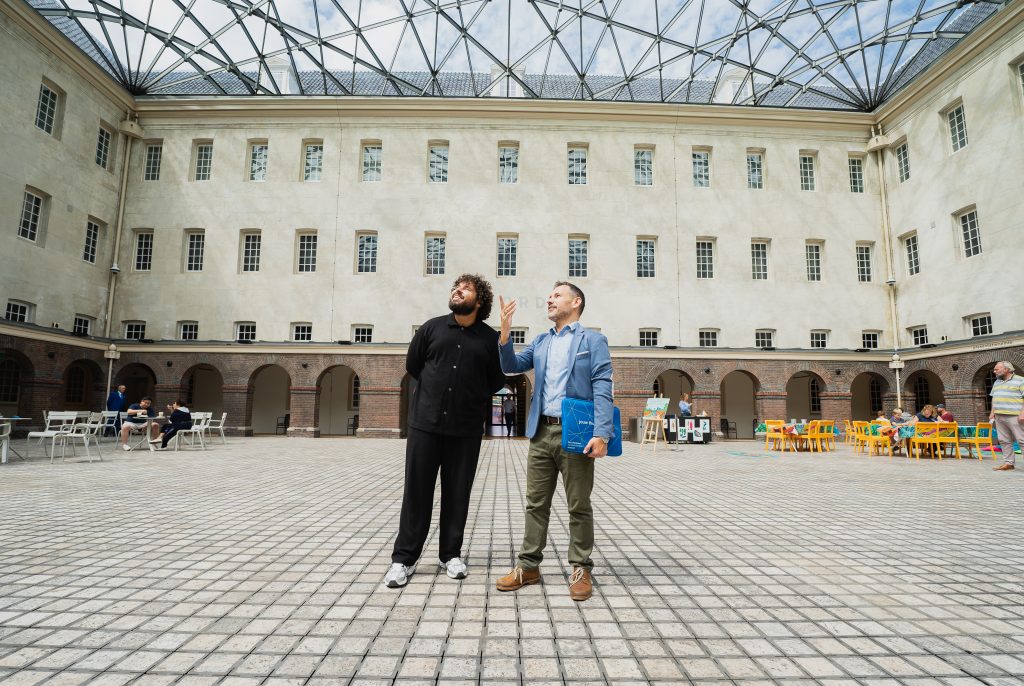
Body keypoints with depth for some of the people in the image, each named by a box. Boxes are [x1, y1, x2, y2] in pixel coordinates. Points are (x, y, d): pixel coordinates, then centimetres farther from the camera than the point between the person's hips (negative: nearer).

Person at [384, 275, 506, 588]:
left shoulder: (489, 338, 1)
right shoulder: (432, 327, 4)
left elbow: (497, 380, 10)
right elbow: (412, 365, 14)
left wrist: (472, 397, 10)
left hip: (467, 428, 0)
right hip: (425, 422, 0)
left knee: (457, 493, 9)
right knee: (417, 491, 4)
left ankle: (450, 554, 26)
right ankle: (404, 558, 17)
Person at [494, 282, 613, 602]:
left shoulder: (593, 340, 0)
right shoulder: (540, 342, 17)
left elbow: (602, 389, -9)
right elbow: (512, 366, 10)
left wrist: (601, 434, -19)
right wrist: (505, 332, -4)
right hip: (541, 432, 5)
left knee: (579, 506, 7)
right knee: (536, 503, 11)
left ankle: (581, 569, 21)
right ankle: (529, 565, 23)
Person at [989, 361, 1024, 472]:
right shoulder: (997, 382, 20)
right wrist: (992, 412, 15)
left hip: (1014, 417, -7)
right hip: (999, 417, 7)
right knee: (1004, 441, 7)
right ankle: (1009, 462, 10)